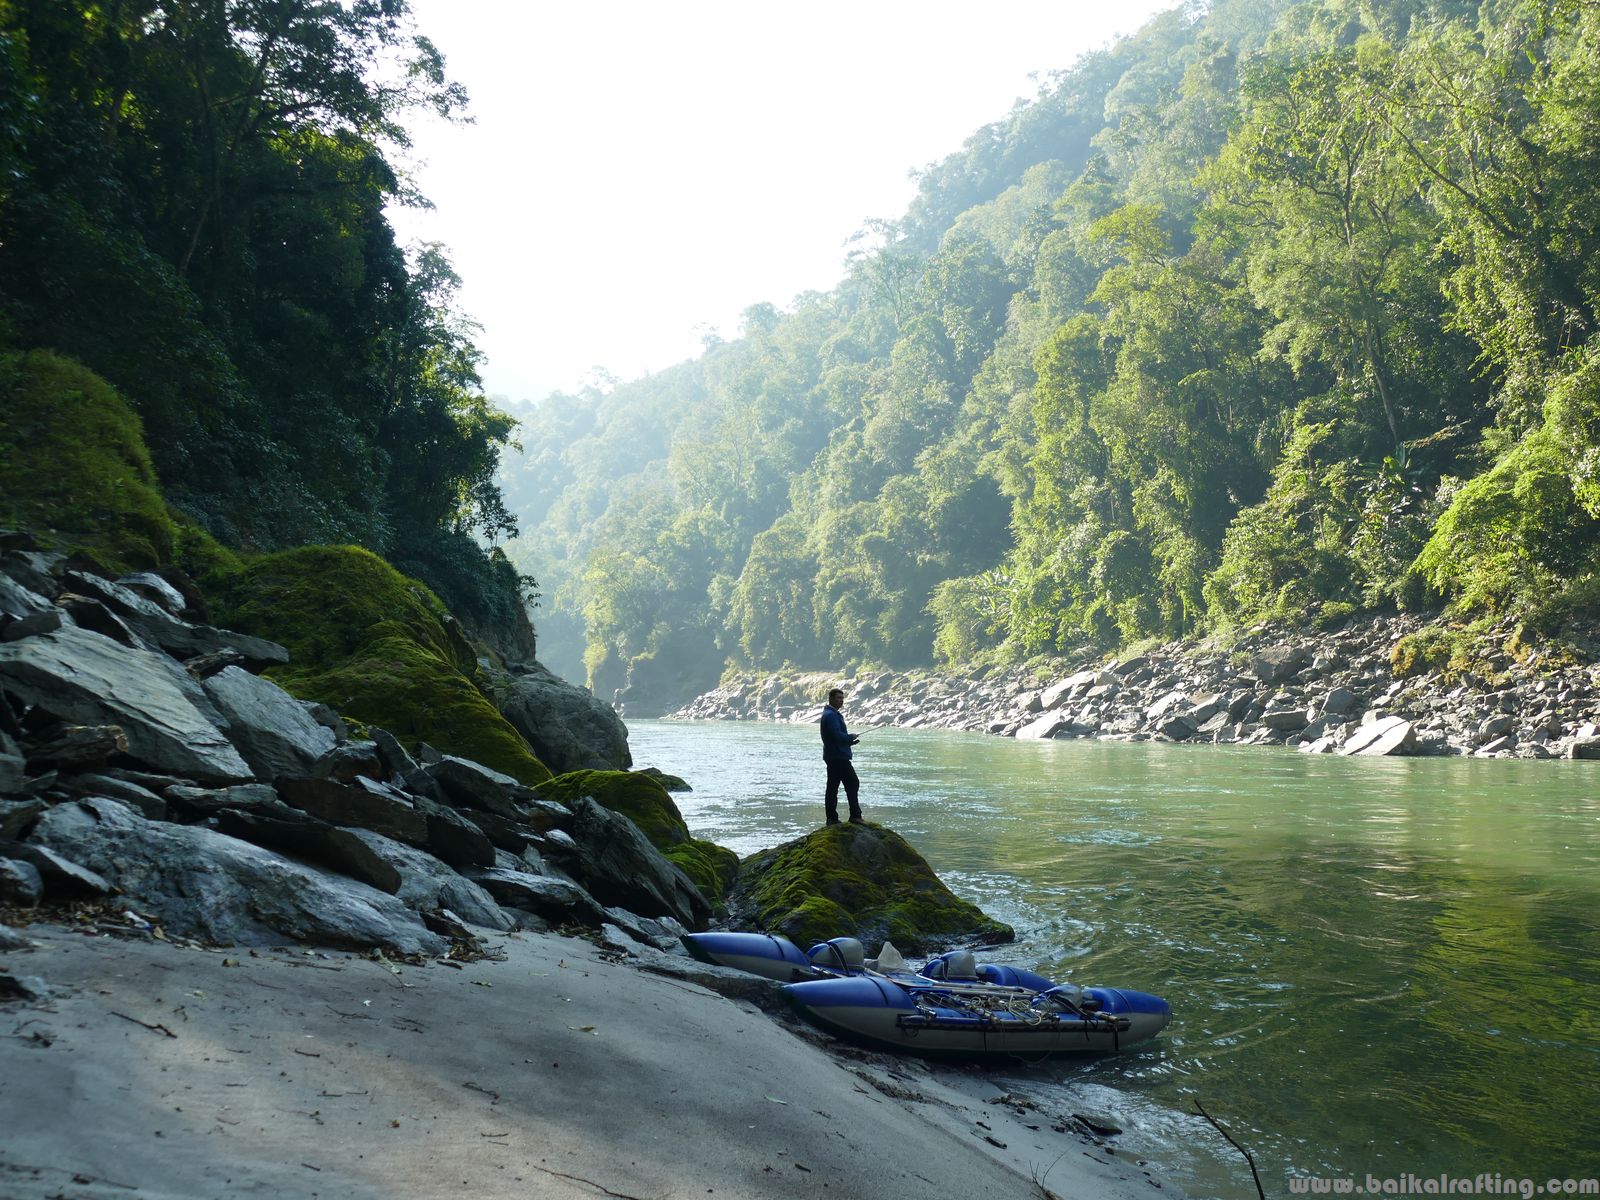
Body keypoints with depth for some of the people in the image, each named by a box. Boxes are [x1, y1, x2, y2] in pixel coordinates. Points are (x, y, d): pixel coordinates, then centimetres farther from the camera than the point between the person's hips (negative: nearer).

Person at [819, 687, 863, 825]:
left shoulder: (832, 714, 20)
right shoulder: (831, 715, -14)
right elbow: (837, 736, -23)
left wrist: (850, 740, 10)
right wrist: (851, 737, -6)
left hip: (833, 757, 11)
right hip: (839, 757, -11)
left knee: (832, 788, 9)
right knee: (852, 784, -7)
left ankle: (832, 818, 11)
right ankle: (855, 815, -6)